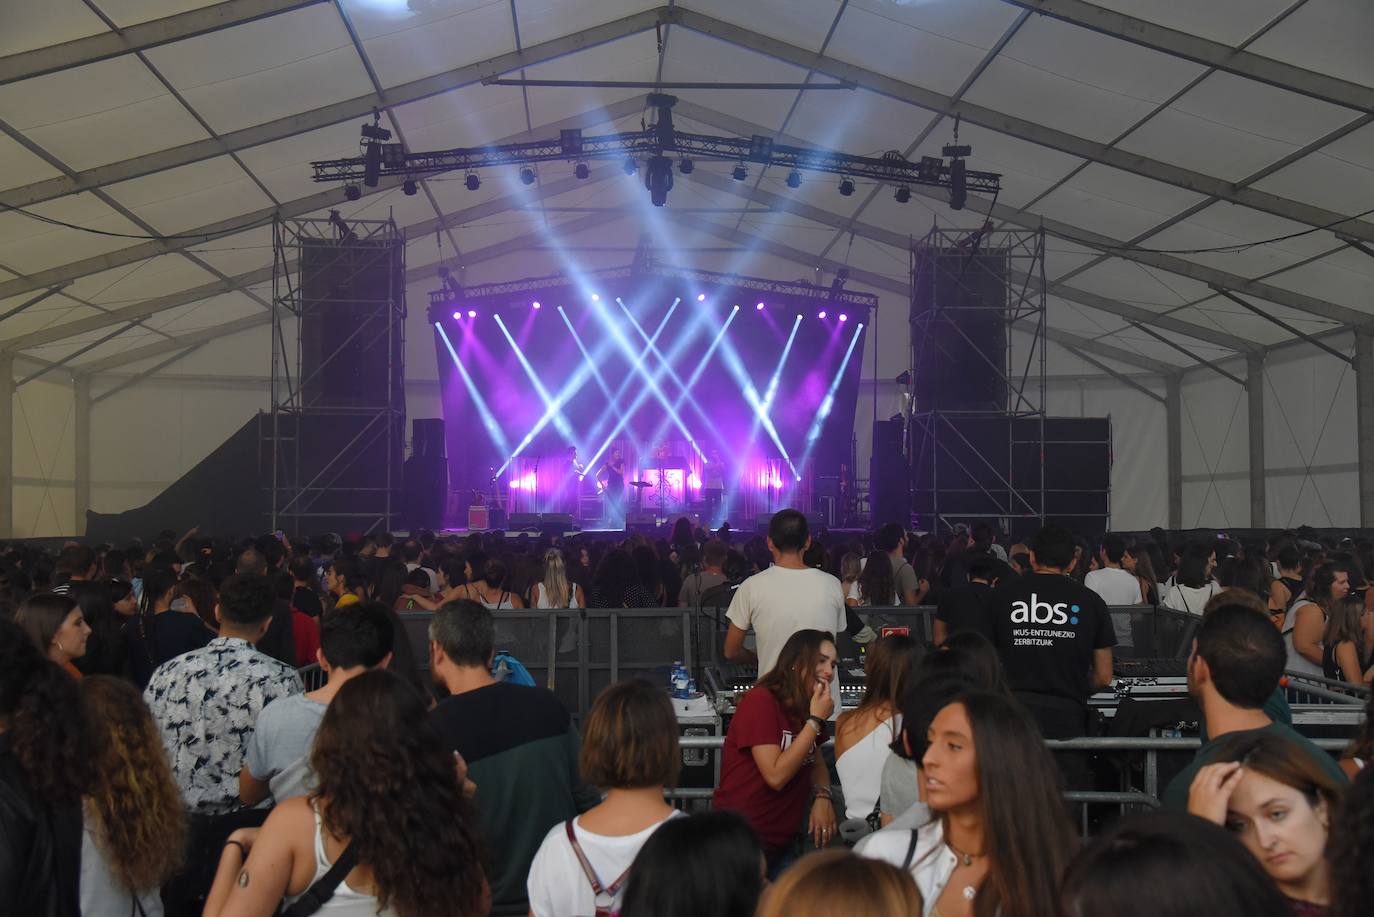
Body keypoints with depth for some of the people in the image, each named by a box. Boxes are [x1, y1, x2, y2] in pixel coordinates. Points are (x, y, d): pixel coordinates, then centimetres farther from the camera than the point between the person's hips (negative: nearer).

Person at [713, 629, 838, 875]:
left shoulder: (807, 709, 6)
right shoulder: (761, 701, -18)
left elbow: (817, 763, 14)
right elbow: (776, 775, -23)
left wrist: (823, 797, -8)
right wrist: (815, 720, -22)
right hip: (741, 839, -7)